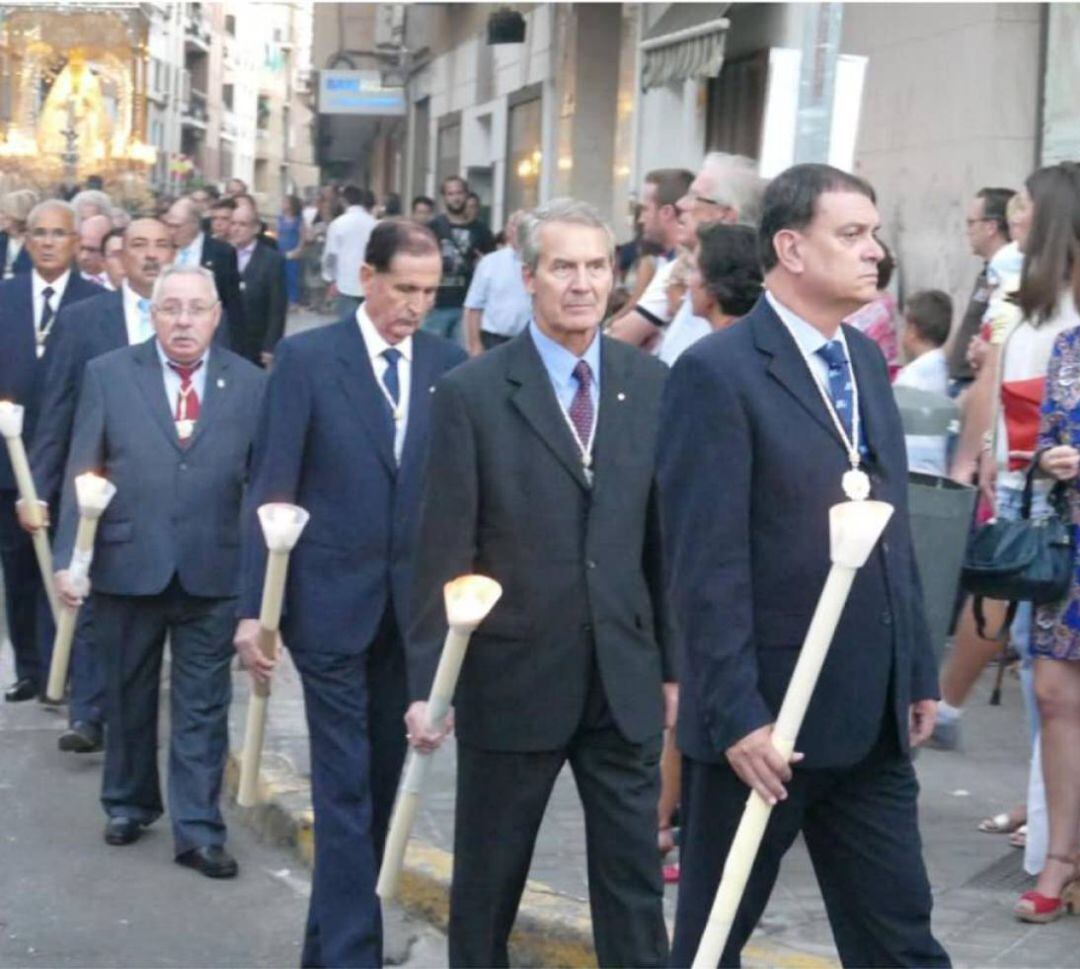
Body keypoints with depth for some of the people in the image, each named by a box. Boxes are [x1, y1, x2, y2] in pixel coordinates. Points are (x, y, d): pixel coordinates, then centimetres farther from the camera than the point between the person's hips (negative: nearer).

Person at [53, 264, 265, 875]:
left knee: (203, 709, 4)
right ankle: (130, 804, 35)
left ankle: (198, 830, 11)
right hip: (127, 566, 1)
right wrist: (68, 559, -8)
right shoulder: (108, 375, -1)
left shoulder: (250, 384, 0)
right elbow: (82, 473, -2)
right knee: (128, 697, 16)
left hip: (212, 572, -1)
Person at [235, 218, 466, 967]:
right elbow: (271, 489, -7)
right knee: (345, 784, -3)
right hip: (332, 600, -4)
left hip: (415, 605, 4)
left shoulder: (450, 364, 4)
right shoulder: (306, 358, -5)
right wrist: (254, 607, -11)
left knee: (381, 779, 12)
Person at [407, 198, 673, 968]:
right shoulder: (473, 393, -7)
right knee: (488, 878, 13)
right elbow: (443, 551, -7)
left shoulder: (651, 385, 3)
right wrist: (426, 682, -8)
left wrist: (673, 662, 7)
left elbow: (666, 538, 6)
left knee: (634, 880, 7)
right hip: (512, 676, -2)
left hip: (623, 680, 3)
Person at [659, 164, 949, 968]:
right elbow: (707, 566, -17)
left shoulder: (866, 359, 11)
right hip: (763, 719, -7)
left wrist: (918, 669, 13)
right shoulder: (718, 372, -14)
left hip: (873, 719, 7)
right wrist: (735, 715, -20)